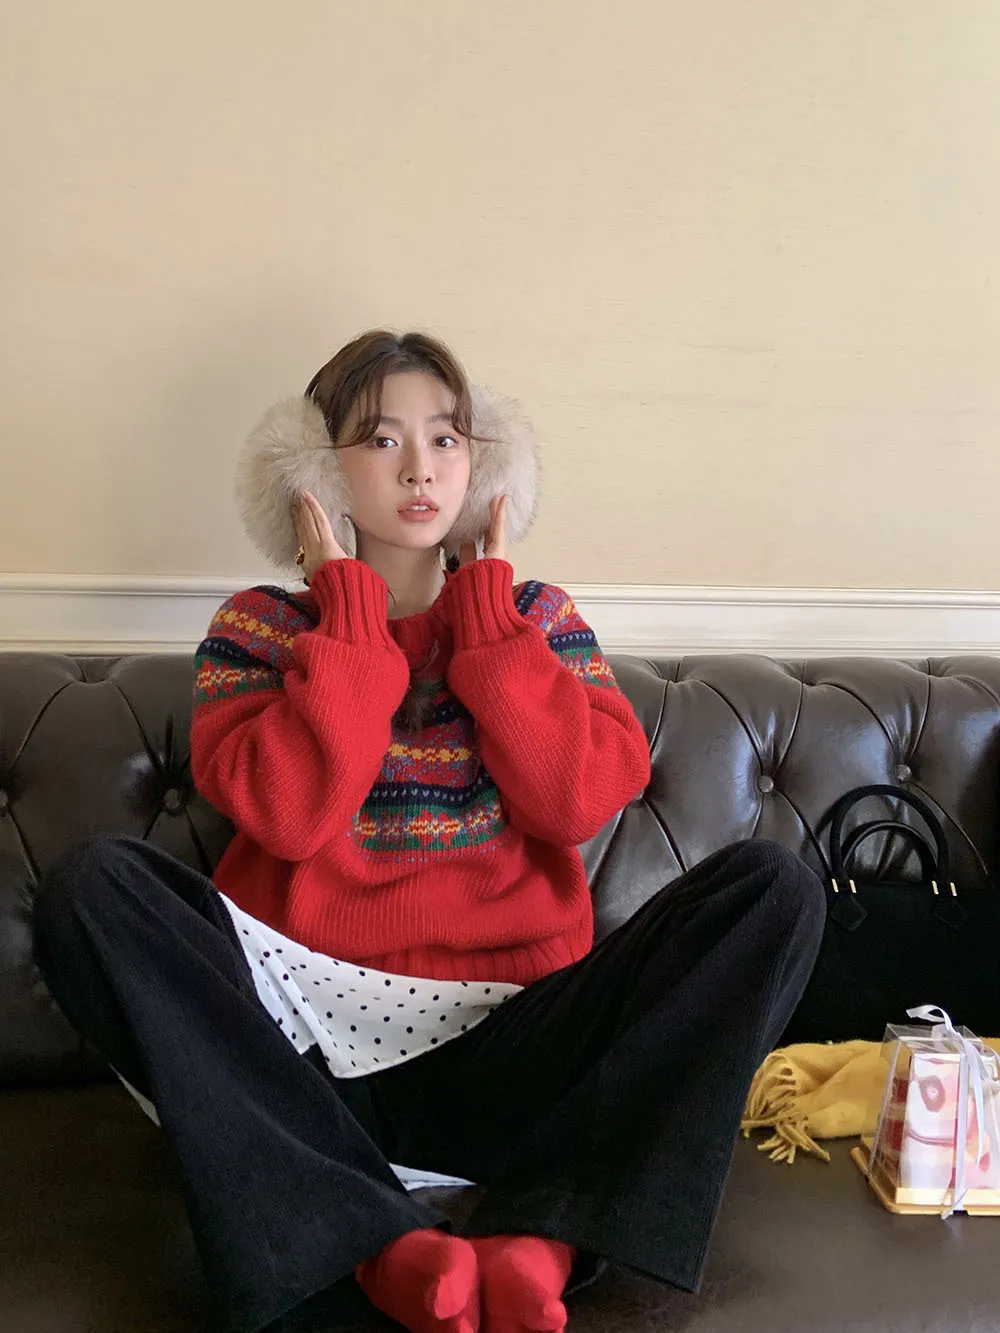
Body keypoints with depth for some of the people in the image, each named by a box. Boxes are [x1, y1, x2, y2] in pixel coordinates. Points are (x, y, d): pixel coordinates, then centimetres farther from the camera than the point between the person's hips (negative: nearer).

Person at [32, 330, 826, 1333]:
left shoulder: (537, 618, 12)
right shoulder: (261, 627, 8)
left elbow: (583, 801, -6)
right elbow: (286, 815, -11)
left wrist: (484, 609, -2)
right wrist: (352, 612, -6)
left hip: (504, 1044, 1)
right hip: (309, 1036, 0)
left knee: (772, 885, -17)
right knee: (92, 884, -25)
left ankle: (540, 1241, -27)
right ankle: (385, 1244, -30)